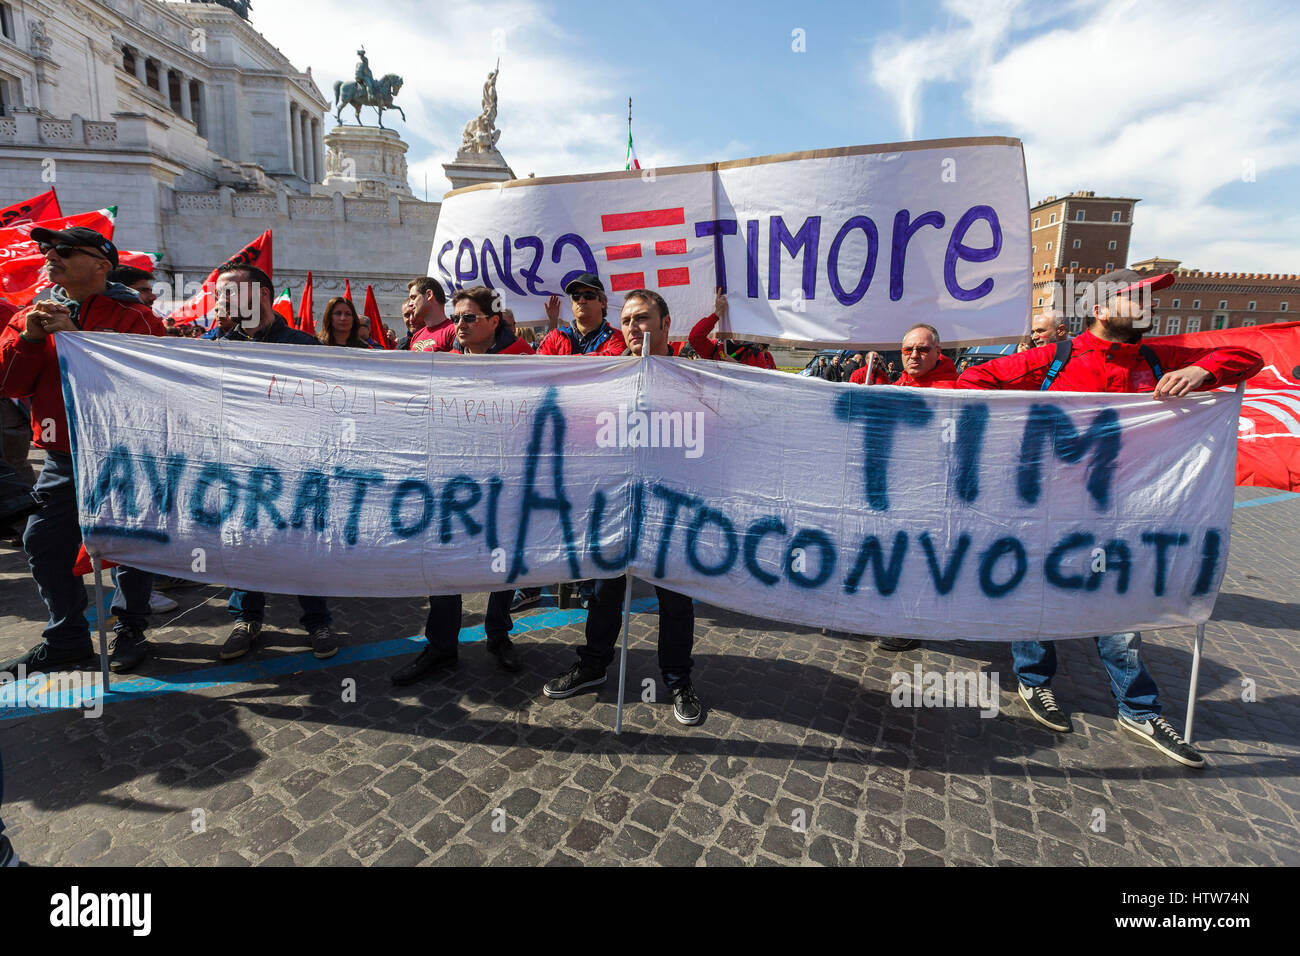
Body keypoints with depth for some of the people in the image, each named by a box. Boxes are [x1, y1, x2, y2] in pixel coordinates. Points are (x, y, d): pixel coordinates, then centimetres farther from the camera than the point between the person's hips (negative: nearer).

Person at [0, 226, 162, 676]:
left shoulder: (133, 317, -7)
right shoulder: (37, 311, 11)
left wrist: (75, 338, -22)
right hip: (62, 457, 6)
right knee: (44, 542, 9)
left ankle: (130, 630, 19)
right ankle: (67, 638, 24)